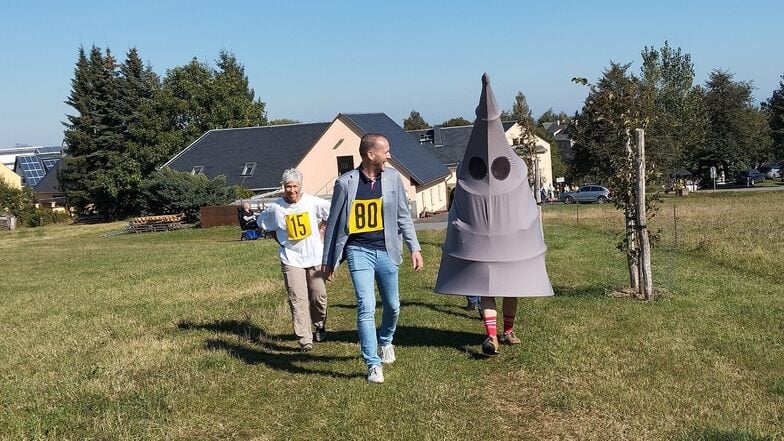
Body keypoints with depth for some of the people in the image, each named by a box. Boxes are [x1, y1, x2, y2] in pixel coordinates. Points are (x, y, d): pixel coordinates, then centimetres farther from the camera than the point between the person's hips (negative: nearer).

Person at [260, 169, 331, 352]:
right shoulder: (275, 208, -5)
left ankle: (320, 326, 34)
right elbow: (263, 225, 13)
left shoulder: (313, 202, -7)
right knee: (298, 299, -9)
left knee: (319, 296, 8)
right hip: (291, 260, -1)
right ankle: (305, 339, -8)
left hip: (315, 257, 1)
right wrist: (280, 240, 7)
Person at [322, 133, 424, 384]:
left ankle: (386, 342, 43)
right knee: (366, 307, -9)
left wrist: (414, 248, 3)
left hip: (386, 251, 3)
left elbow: (403, 215, 9)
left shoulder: (393, 177, 2)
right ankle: (373, 365, 1)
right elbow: (334, 223, 2)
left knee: (392, 306, 14)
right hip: (359, 251, -3)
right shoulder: (345, 183, -6)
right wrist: (328, 260, 4)